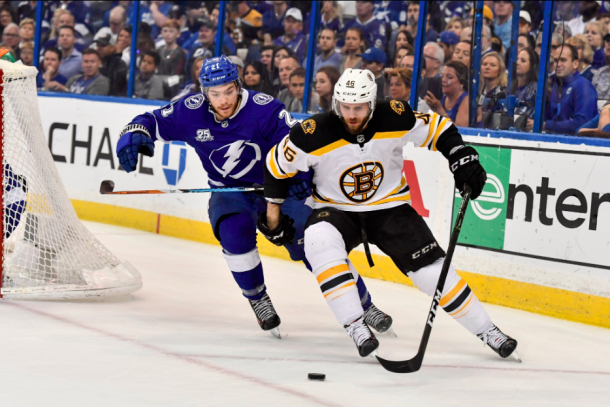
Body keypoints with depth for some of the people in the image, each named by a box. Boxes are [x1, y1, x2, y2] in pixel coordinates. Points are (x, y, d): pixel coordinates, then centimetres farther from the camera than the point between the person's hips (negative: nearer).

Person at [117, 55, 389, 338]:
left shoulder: (263, 108, -23)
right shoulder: (191, 112, -14)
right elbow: (151, 122, -6)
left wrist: (302, 176, -34)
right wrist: (133, 136, -28)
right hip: (229, 193, 2)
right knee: (234, 231, -30)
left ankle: (362, 303, 5)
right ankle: (257, 299, -8)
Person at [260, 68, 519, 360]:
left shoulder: (395, 118, -19)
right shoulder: (314, 134, -23)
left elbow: (438, 129, -2)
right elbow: (277, 165, -7)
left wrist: (462, 159, -16)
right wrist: (273, 213, 0)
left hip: (390, 207, 1)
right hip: (336, 210, -1)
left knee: (431, 270, -10)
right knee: (319, 242, -35)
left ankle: (486, 330, 9)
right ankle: (356, 325, -30)